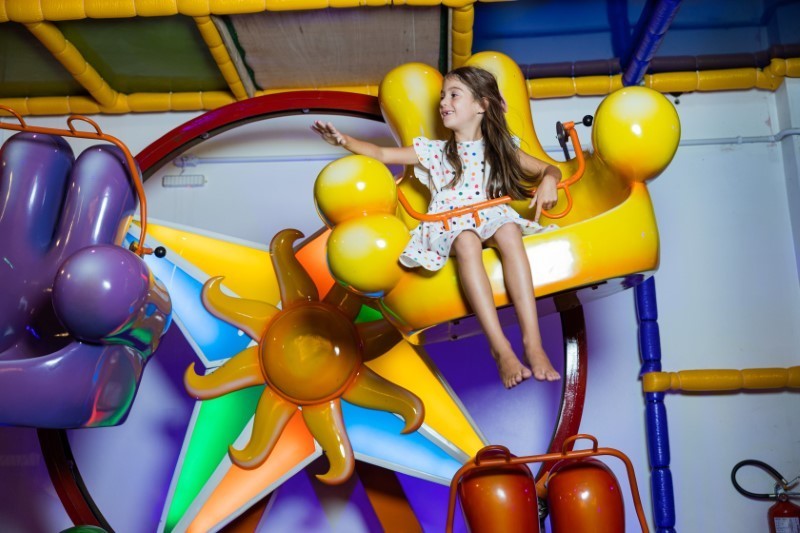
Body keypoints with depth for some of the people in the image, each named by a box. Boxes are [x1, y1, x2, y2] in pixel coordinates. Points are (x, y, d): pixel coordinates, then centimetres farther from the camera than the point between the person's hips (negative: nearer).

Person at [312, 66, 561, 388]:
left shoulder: (502, 150, 19)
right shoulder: (434, 151, 19)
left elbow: (550, 169, 22)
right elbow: (382, 154, 12)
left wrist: (549, 181, -3)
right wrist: (344, 141, -3)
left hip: (489, 216, 1)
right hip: (447, 222, 0)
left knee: (510, 231, -36)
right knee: (467, 241, -38)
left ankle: (533, 343, -41)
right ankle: (500, 348, -43)